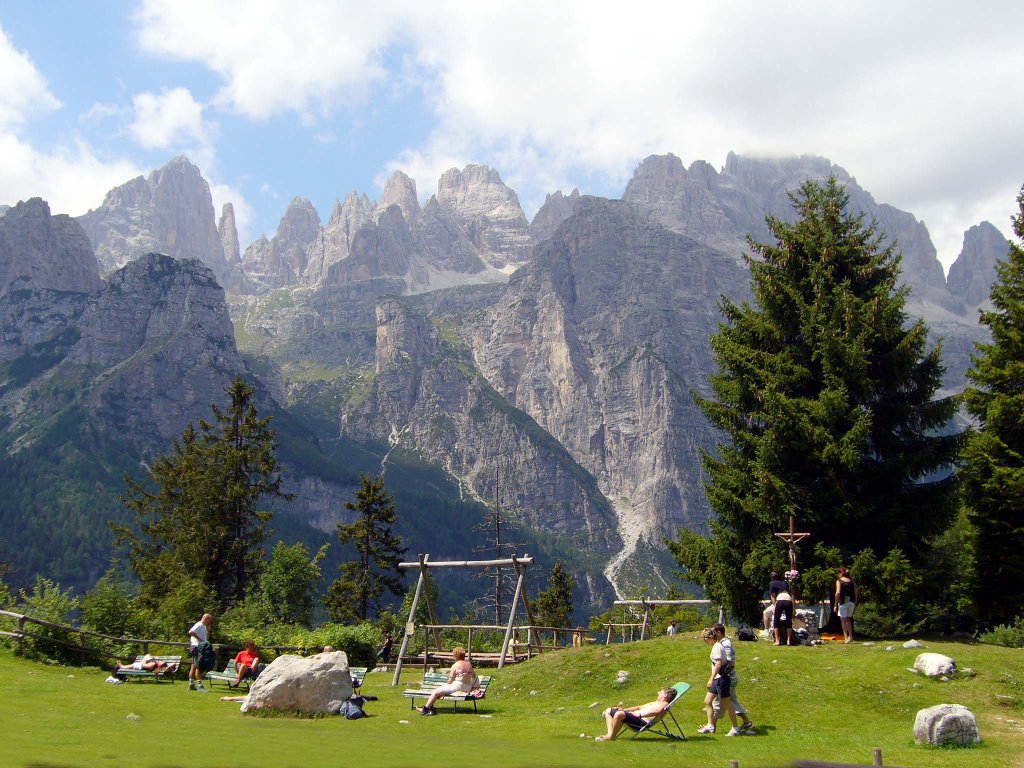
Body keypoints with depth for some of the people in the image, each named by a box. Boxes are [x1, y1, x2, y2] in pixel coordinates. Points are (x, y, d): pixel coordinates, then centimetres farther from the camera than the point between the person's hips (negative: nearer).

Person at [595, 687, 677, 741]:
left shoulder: (663, 704, 2)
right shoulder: (654, 703, 34)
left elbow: (657, 711, -21)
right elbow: (639, 707, 33)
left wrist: (639, 714, -26)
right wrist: (623, 710, 20)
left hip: (643, 722, -11)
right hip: (634, 717, 11)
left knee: (619, 714, -37)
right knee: (608, 711, 14)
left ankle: (611, 737, -22)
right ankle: (610, 734, -9)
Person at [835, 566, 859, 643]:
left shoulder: (839, 581, -4)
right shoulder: (852, 581, 9)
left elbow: (838, 593, -14)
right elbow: (856, 593, 7)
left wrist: (836, 605, -10)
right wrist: (855, 604, 14)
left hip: (843, 602, -5)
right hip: (851, 602, 5)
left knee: (843, 620, 2)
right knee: (848, 619, 20)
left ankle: (846, 638, -1)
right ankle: (850, 636, 14)